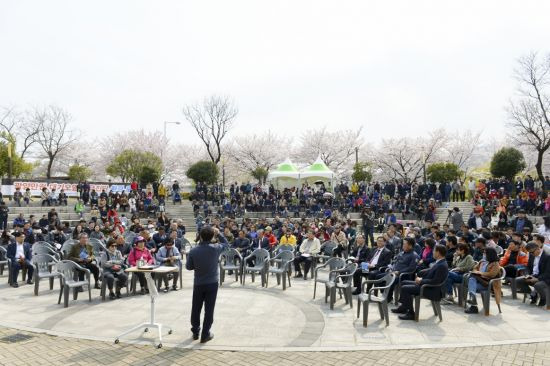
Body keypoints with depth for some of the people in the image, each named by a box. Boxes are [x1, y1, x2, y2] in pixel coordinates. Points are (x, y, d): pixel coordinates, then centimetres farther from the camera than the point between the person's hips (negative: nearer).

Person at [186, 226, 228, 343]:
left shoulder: (193, 251, -13)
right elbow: (225, 244, 7)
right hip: (212, 283, -1)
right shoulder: (215, 249, -14)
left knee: (196, 309, 16)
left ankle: (195, 332, 29)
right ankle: (205, 335, 12)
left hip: (198, 284, 1)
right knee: (209, 310, 6)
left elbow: (188, 267, -2)